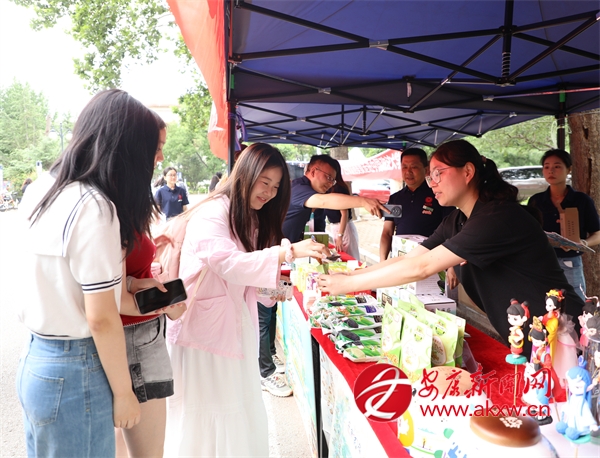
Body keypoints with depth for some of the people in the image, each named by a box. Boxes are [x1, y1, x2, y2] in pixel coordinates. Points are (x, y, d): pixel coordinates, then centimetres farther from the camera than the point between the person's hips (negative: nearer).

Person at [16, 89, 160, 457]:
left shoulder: (45, 189, 3)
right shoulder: (94, 207, -22)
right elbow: (101, 317, -21)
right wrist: (124, 392, -11)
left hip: (36, 359, 8)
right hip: (73, 371, -8)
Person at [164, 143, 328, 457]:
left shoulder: (252, 219, 13)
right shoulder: (212, 213, -14)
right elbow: (228, 264, -28)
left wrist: (273, 289, -4)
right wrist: (288, 251, -33)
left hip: (236, 326, 8)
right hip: (205, 327, -8)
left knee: (241, 413, 14)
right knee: (205, 420, 3)